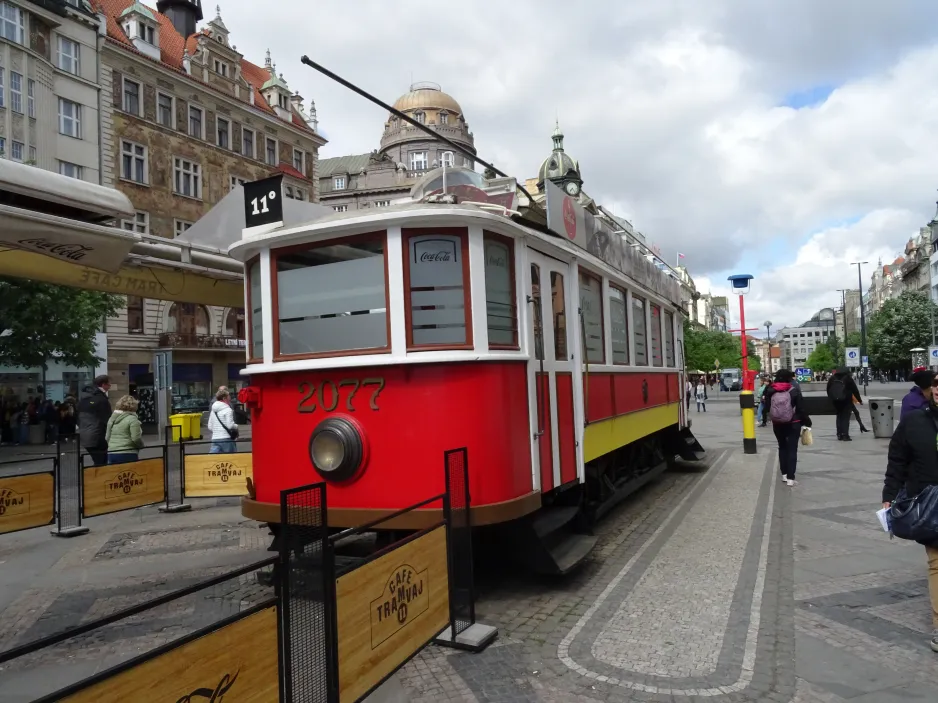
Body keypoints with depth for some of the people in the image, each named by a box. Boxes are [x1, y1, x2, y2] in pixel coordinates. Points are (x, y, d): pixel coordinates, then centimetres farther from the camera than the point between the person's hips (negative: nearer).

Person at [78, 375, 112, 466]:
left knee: (97, 463, 16)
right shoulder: (102, 400, -12)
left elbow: (78, 418, 17)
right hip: (98, 438, -8)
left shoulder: (84, 399, 12)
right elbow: (106, 420, -12)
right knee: (101, 464, -4)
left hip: (84, 437, 8)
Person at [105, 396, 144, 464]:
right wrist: (141, 446, 5)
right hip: (128, 454, -7)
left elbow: (107, 437, 18)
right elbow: (136, 438, -14)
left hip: (111, 454, 7)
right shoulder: (132, 419, -9)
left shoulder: (112, 419, 13)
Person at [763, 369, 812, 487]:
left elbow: (767, 406, 2)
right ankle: (790, 478, -2)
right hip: (793, 424, -3)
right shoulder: (794, 390, -11)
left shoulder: (770, 391, -1)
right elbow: (801, 409, -9)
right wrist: (807, 421, 1)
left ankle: (784, 474, 21)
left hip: (777, 424, 3)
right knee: (792, 449, 2)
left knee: (782, 447, 19)